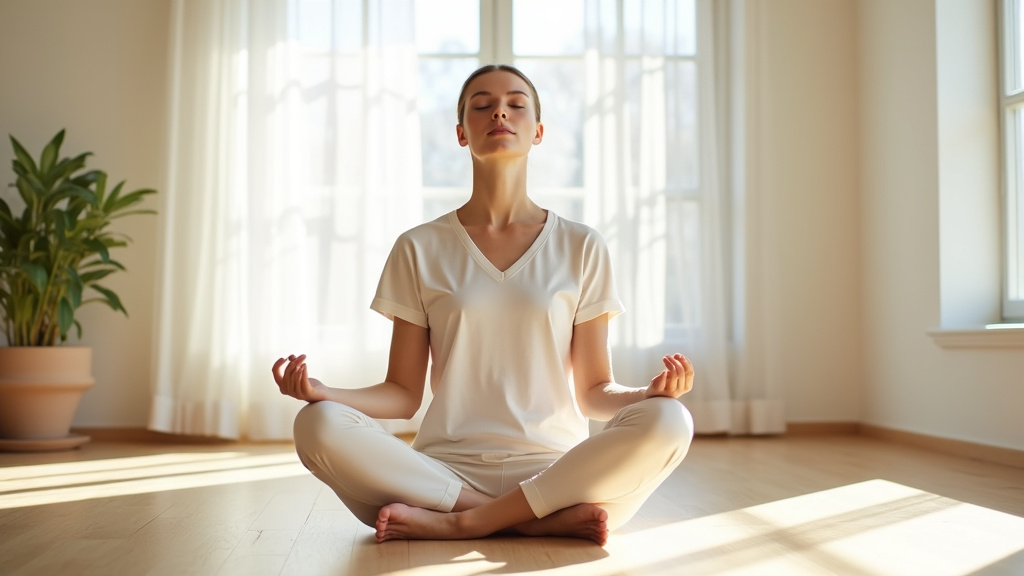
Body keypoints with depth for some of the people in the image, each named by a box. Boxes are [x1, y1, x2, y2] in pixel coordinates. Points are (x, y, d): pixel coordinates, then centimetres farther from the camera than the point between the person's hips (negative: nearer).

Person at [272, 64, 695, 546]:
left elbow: (593, 391, 9)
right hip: (446, 468, 1)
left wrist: (650, 392, -13)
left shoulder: (581, 247, 8)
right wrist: (322, 392, -12)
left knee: (667, 422, -28)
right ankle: (548, 521, -20)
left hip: (555, 468, 0)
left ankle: (461, 522, -19)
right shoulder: (419, 249, 8)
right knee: (318, 426, -27)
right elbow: (403, 394, 7)